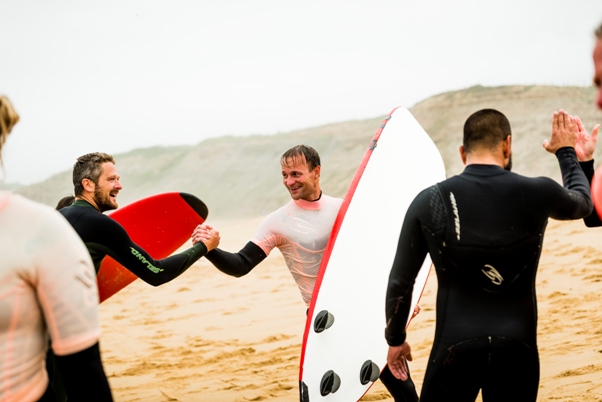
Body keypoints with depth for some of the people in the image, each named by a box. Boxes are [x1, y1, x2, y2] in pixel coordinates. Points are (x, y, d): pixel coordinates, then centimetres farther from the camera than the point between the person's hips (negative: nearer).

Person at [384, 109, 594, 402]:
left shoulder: (429, 202, -4)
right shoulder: (537, 193, -3)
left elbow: (400, 282, 1)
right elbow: (582, 202, 22)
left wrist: (395, 339, 16)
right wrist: (566, 151, 39)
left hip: (455, 347, -1)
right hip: (517, 347, 1)